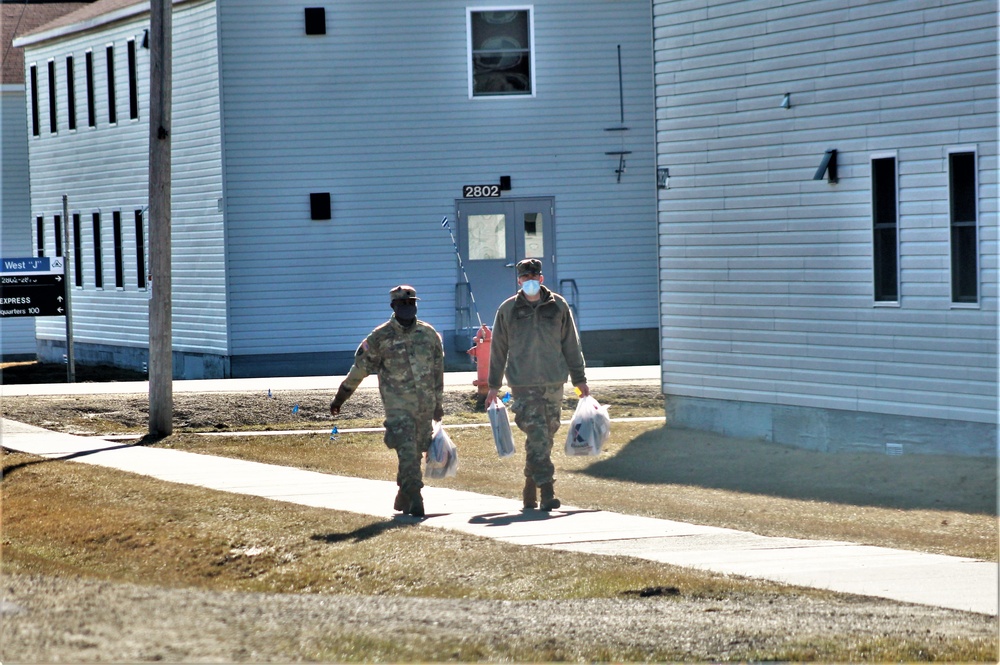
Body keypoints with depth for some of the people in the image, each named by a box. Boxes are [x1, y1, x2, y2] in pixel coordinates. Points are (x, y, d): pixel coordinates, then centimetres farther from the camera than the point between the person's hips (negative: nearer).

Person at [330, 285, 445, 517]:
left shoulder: (429, 334, 8)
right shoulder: (381, 337, -3)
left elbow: (438, 370, 17)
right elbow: (359, 368, 3)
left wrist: (439, 403, 18)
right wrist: (340, 397, 5)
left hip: (425, 405, 4)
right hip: (397, 404, -4)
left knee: (416, 454, 9)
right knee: (407, 452, -14)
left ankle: (404, 498, 23)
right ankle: (415, 499, -17)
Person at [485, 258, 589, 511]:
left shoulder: (558, 306, 7)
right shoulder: (508, 310, 4)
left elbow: (571, 345, 13)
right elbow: (498, 350, 10)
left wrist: (579, 379, 12)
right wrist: (493, 386, 10)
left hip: (553, 382, 3)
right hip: (523, 384, -2)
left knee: (545, 437, 7)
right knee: (537, 435, -12)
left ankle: (531, 487, 21)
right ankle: (547, 491, -16)